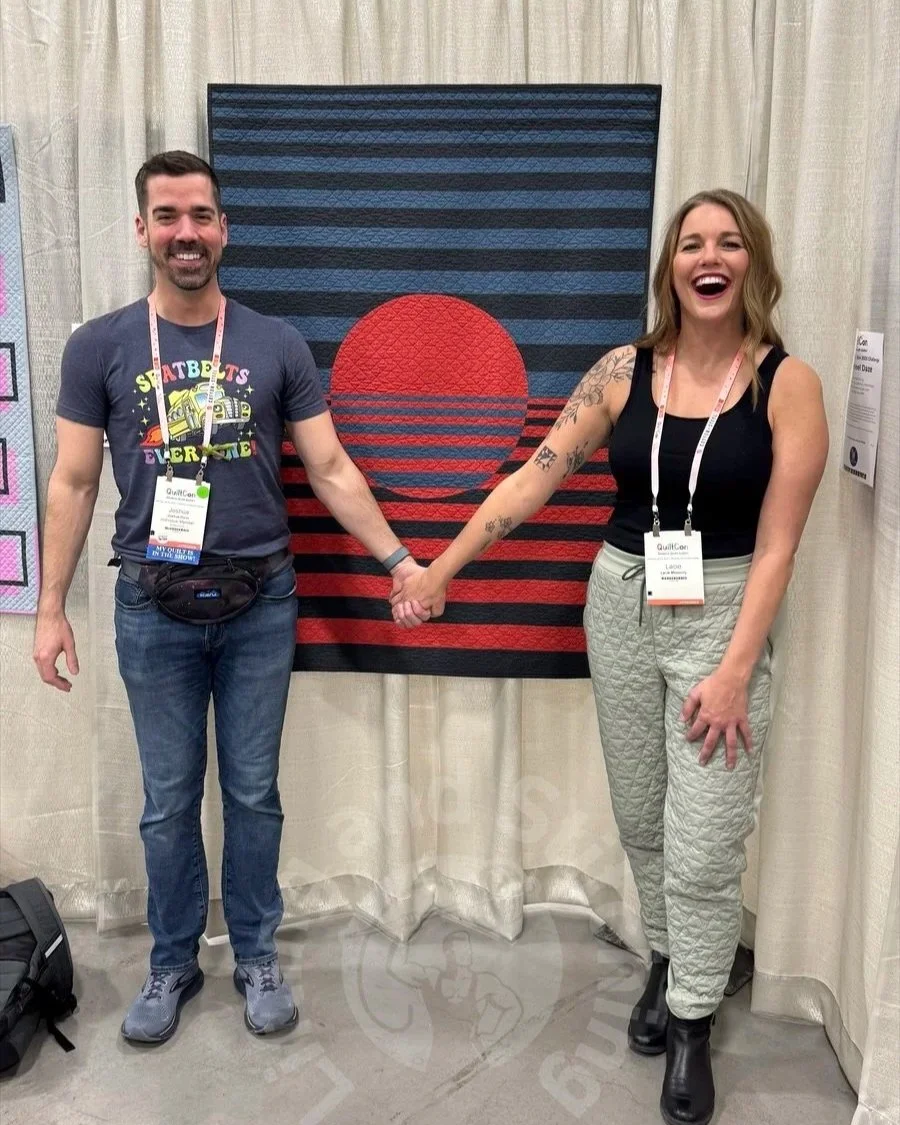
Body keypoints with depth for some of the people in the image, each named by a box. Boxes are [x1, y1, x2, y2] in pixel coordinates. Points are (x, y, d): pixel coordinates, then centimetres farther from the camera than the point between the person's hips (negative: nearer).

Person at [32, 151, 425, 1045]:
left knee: (253, 793, 12)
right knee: (168, 801, 11)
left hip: (260, 604, 0)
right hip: (154, 610, 0)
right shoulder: (99, 348, 0)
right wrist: (51, 608, 0)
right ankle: (172, 964, 30)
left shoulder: (276, 345, 1)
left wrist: (397, 558, -6)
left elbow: (330, 470, 2)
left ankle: (257, 956, 30)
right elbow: (73, 484, 2)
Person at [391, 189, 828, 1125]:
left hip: (723, 615, -3)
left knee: (703, 845, 1)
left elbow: (776, 543, -11)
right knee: (640, 819, 16)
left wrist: (736, 672, -15)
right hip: (621, 604, 3)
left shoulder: (787, 384, -9)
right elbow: (535, 479, -1)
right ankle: (667, 963, 40)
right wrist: (440, 570, -3)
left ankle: (692, 1024, 23)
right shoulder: (624, 371, -1)